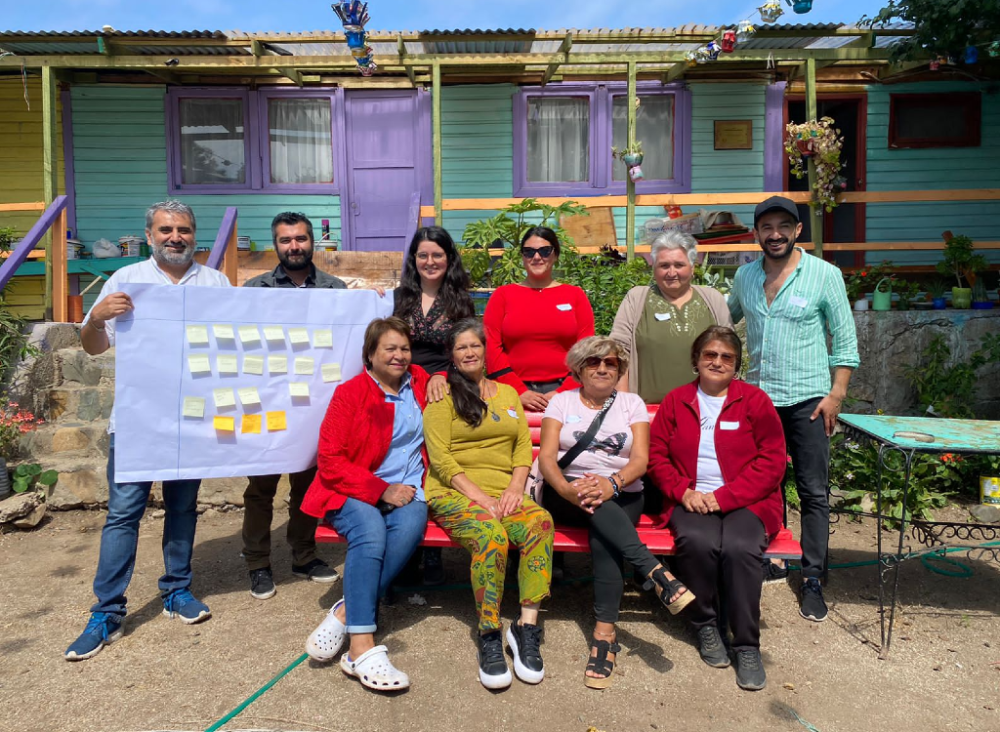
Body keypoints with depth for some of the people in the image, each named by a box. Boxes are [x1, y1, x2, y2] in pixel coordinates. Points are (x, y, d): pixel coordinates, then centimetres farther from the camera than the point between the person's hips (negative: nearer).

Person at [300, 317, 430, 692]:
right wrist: (381, 491, -14)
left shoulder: (418, 383, 14)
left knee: (412, 524, -32)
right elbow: (330, 462, -6)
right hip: (355, 495, -3)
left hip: (405, 492, 3)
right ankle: (362, 648, -35)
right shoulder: (350, 394, 0)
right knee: (370, 531, -36)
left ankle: (345, 615, -26)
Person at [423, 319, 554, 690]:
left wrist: (516, 486, -6)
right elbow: (440, 458, -4)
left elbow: (524, 446, 14)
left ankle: (527, 627, -23)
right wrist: (479, 496, -15)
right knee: (491, 536, -35)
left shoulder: (508, 393, 22)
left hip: (504, 493, 4)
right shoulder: (442, 396, 7)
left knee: (541, 522, -29)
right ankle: (489, 636, -21)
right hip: (453, 493, -3)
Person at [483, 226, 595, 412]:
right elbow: (491, 348, 2)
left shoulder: (575, 295, 11)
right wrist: (519, 391, -9)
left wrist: (564, 392, -8)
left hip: (564, 390, 1)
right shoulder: (502, 295, 9)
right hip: (514, 392, 0)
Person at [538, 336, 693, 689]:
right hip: (567, 494, 0)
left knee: (604, 538, -33)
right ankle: (655, 572, -43)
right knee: (597, 506, -36)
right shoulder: (561, 401, 12)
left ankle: (604, 634, -34)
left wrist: (613, 483, -22)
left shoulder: (632, 403, 13)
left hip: (621, 496, 0)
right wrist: (566, 488, -23)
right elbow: (546, 458, -1)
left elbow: (640, 460, 0)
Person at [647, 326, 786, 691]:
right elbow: (657, 455, 10)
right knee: (696, 542, -31)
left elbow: (772, 461, -1)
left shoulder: (755, 400, 6)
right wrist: (683, 490, -8)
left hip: (746, 502, -1)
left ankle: (747, 645, -14)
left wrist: (724, 496, -12)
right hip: (692, 501, 1)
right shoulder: (676, 401, 13)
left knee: (739, 548, -32)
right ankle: (705, 625, -6)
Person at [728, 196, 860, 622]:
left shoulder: (824, 275, -4)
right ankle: (761, 561, 28)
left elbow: (845, 338, -3)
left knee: (814, 492, 1)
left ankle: (812, 581, 10)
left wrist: (837, 393, -9)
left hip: (807, 399, -3)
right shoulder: (744, 276, 7)